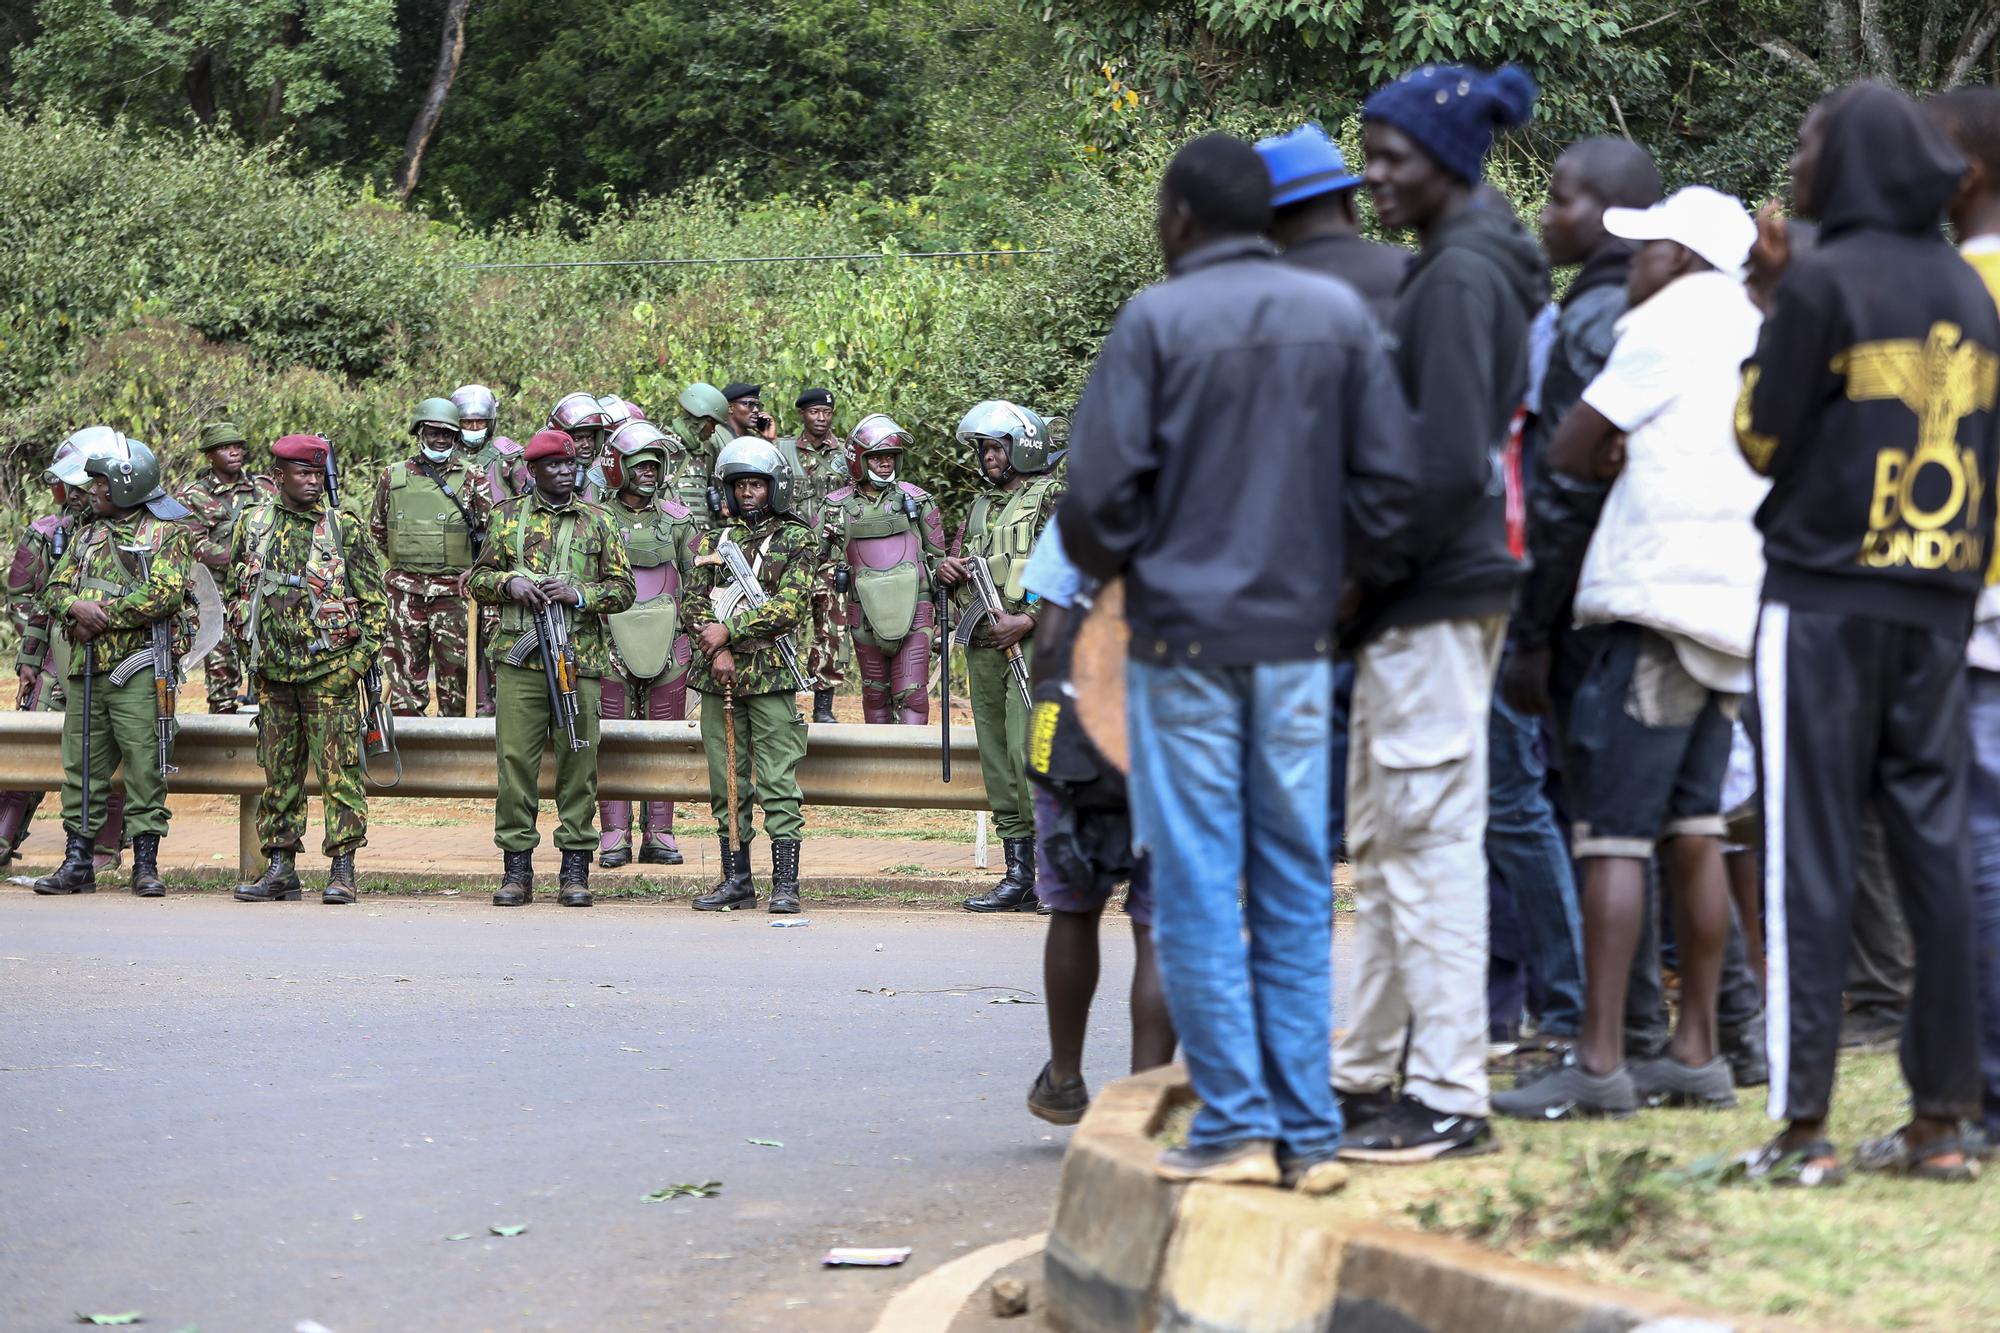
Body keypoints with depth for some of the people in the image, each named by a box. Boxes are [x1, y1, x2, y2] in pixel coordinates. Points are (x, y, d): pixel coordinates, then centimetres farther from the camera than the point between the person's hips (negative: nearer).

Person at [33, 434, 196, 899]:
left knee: (144, 767, -7)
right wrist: (76, 606, -9)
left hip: (138, 671, -6)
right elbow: (54, 589, 15)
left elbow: (165, 594, -14)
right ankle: (77, 864, 11)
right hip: (84, 670, 6)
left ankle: (146, 865, -3)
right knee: (82, 768, 6)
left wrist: (103, 614, -12)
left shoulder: (168, 534, 0)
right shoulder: (89, 536, 20)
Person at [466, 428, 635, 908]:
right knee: (516, 760, -2)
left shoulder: (597, 522, 11)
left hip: (580, 659, 0)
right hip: (519, 660, 0)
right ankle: (516, 870, 4)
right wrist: (508, 583, -7)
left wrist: (578, 595, -9)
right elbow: (476, 580, 14)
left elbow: (623, 589, 8)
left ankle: (575, 870, 6)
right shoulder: (508, 517, 12)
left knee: (578, 763, 0)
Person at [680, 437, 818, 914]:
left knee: (778, 783, -8)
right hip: (718, 676, 5)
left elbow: (789, 605, -10)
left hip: (771, 675, -5)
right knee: (726, 783, 7)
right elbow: (692, 601, 7)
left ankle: (785, 883, -7)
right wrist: (717, 650, -9)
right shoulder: (714, 539, 15)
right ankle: (736, 879, 13)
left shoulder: (797, 540, 2)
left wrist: (730, 631, -14)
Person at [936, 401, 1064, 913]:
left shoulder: (1053, 499, -1)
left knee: (1030, 750, -18)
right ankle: (1019, 876, 8)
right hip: (983, 645, 8)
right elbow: (954, 576, 31)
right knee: (998, 759, 6)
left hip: (1031, 642, -8)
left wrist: (1026, 621, -18)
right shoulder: (981, 508, 23)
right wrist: (945, 571, 6)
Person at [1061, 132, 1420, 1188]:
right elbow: (1391, 479, 3)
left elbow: (1103, 491, -9)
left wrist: (1106, 567, 11)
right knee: (1296, 889, 7)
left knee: (1197, 886, 1)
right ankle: (1308, 1132, 5)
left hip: (1183, 634, -4)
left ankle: (1235, 1124, -1)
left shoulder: (1156, 321, -6)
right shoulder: (1339, 316, 5)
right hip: (1299, 636, 4)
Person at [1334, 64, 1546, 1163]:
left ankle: (1449, 1096, -6)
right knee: (1381, 842, 16)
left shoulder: (1460, 278, -15)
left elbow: (1450, 465, -22)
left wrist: (1368, 574, -14)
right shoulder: (1448, 270, 16)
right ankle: (1368, 1071, 25)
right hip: (1423, 601, 11)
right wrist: (1370, 589, 16)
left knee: (1431, 837, -8)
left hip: (1435, 597, -11)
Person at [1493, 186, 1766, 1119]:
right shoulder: (1757, 333, 18)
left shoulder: (1668, 324, -6)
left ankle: (1599, 1062, -12)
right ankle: (1697, 1052, 13)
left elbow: (1567, 452, -3)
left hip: (1660, 597, -9)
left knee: (1613, 834, -9)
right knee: (1691, 831, 11)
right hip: (1730, 606, 9)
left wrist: (1616, 465, 15)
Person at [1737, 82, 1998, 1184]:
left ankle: (1803, 1124, -5)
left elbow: (1767, 437, -5)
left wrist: (1769, 317, 5)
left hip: (1823, 600, -6)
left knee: (1810, 856, -4)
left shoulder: (1822, 281, -9)